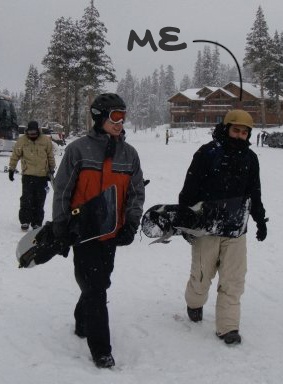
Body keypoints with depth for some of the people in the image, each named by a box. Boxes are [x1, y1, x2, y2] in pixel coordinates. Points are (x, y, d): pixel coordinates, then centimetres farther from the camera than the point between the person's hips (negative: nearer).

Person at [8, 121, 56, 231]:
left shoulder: (46, 140, 0)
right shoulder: (22, 140, -2)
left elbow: (50, 156, 10)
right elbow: (15, 156, 7)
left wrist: (51, 170, 13)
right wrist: (11, 169, 8)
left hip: (42, 176, 1)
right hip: (28, 175, -1)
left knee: (39, 201, 6)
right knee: (26, 199, -6)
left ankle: (37, 223, 14)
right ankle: (25, 221, 3)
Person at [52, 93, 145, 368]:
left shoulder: (129, 154, 4)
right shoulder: (78, 149, -7)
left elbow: (136, 193, 8)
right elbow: (62, 191, -3)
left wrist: (130, 226, -3)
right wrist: (60, 229, -3)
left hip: (112, 233, 4)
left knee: (99, 284, 16)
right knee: (95, 288, -3)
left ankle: (83, 324, 41)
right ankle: (100, 349, 8)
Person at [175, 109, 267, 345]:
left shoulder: (250, 159, 6)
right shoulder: (207, 153, -8)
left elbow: (254, 194, 18)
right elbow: (189, 189, -6)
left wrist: (260, 220, 21)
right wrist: (184, 220, -7)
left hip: (235, 229, 3)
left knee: (233, 281, 2)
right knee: (202, 274, 11)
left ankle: (228, 326, 10)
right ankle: (195, 303, 40)